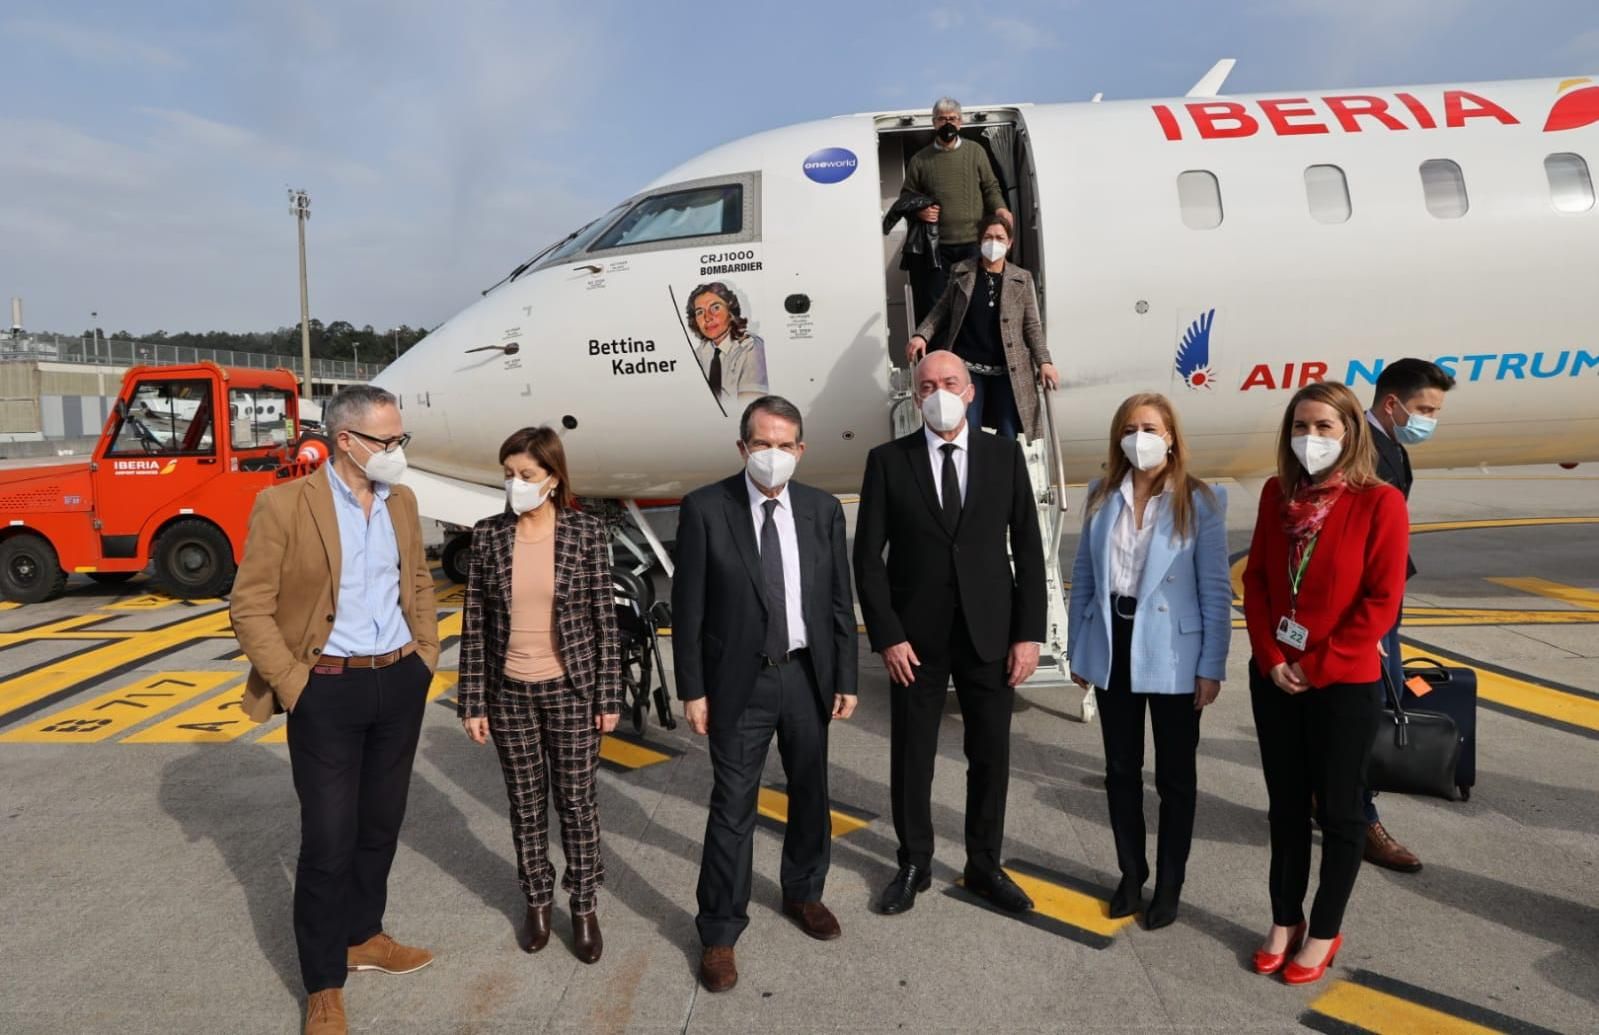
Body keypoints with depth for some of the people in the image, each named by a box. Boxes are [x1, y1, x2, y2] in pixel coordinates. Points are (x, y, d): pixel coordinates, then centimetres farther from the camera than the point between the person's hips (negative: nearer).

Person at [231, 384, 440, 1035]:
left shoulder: (402, 502, 5)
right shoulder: (285, 504, -12)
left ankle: (363, 937, 38)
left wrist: (426, 652, 9)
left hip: (401, 684, 5)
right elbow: (250, 607, -11)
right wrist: (293, 685, -14)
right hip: (328, 692, -5)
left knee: (381, 826, 17)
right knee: (329, 841, 3)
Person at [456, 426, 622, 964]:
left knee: (576, 800, 9)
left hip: (572, 689, -2)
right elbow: (474, 622, -1)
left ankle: (584, 907, 28)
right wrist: (471, 701, -1)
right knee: (525, 802, 14)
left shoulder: (587, 531, -9)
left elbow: (604, 617, -5)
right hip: (509, 692, 2)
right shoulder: (487, 535, -4)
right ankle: (538, 901, 33)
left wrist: (609, 696, -5)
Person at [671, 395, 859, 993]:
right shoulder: (705, 509, -11)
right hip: (739, 682, -3)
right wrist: (692, 690, -8)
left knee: (811, 795, 19)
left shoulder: (823, 509, -1)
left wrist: (845, 679, 2)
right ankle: (719, 932, 20)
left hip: (808, 676, 4)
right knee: (733, 808, 4)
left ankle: (803, 893, 42)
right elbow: (687, 608, -8)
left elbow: (840, 602, 3)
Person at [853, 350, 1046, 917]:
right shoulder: (888, 460, -2)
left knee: (991, 754, 11)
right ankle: (914, 864, 30)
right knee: (911, 758, 11)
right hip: (916, 636, -1)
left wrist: (1029, 633, -4)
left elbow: (1028, 548, 1)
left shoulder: (1005, 455, 1)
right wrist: (887, 636, -10)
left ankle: (984, 865, 30)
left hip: (990, 634, 1)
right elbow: (868, 555, -3)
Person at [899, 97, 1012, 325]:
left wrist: (999, 208, -7)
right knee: (934, 303, 1)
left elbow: (991, 187, 13)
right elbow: (906, 196, 13)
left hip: (974, 242, 0)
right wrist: (918, 210, -8)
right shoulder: (919, 160, 9)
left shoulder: (975, 151, 11)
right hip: (937, 246, 0)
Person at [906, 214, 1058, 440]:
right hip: (967, 366, 0)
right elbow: (943, 309, 10)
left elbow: (1032, 325, 3)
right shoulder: (961, 272, 3)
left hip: (1008, 370, 1)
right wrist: (921, 334, -5)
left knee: (1010, 437, 2)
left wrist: (1044, 362, -7)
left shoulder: (1022, 279, 3)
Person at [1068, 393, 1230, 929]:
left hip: (1171, 654, -3)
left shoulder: (1200, 501, -8)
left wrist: (1212, 665, -9)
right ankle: (1131, 873, 32)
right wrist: (1078, 650, 7)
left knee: (1175, 775, 10)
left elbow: (1215, 589, -7)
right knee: (1121, 769, 14)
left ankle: (1169, 884, 27)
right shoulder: (1102, 497, 3)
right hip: (1113, 648, 4)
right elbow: (1084, 576, 7)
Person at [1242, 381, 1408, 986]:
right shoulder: (1277, 493, 2)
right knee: (1286, 805, 15)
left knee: (1337, 811, 10)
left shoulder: (1379, 501, -12)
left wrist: (1317, 666, -13)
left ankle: (1324, 932, 26)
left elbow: (1381, 601, -14)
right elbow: (1255, 579, 4)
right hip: (1273, 676, 4)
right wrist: (1271, 659, -6)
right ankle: (1285, 920, 31)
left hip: (1344, 684, -4)